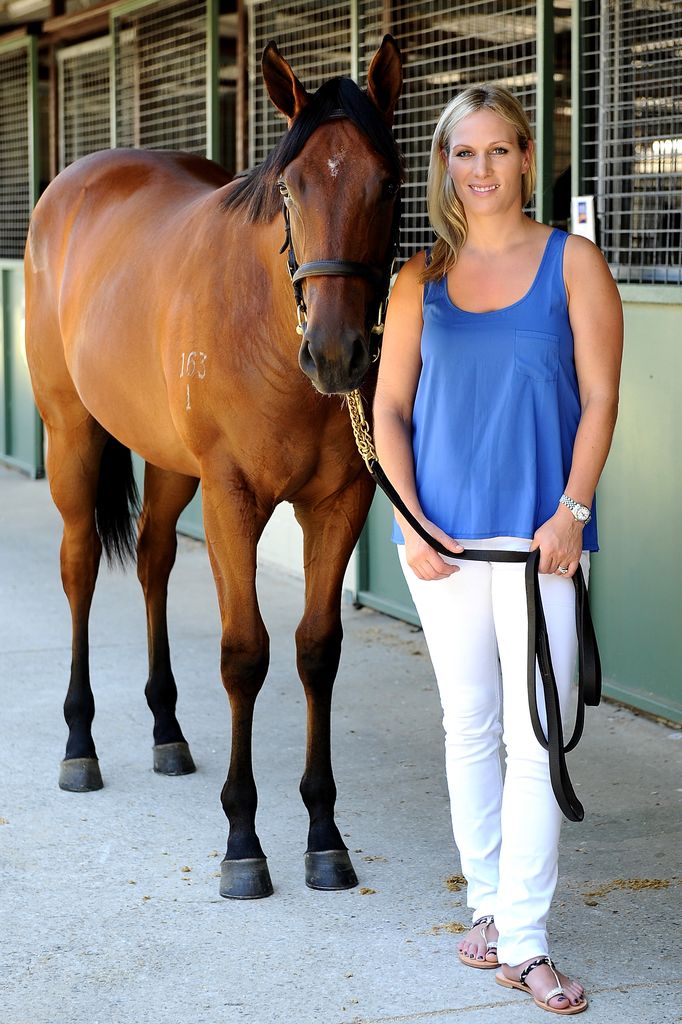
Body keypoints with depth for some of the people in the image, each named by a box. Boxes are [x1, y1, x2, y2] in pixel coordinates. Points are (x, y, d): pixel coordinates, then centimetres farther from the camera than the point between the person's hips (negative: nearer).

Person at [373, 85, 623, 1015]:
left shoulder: (573, 264, 1)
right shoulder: (423, 278, 8)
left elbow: (599, 398, -3)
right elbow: (391, 407, 8)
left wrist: (572, 512, -12)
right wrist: (410, 519, -4)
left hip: (539, 536, -3)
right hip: (442, 537, 3)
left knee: (535, 736, -5)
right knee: (469, 727, 11)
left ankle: (523, 942, -1)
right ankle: (487, 902, 25)